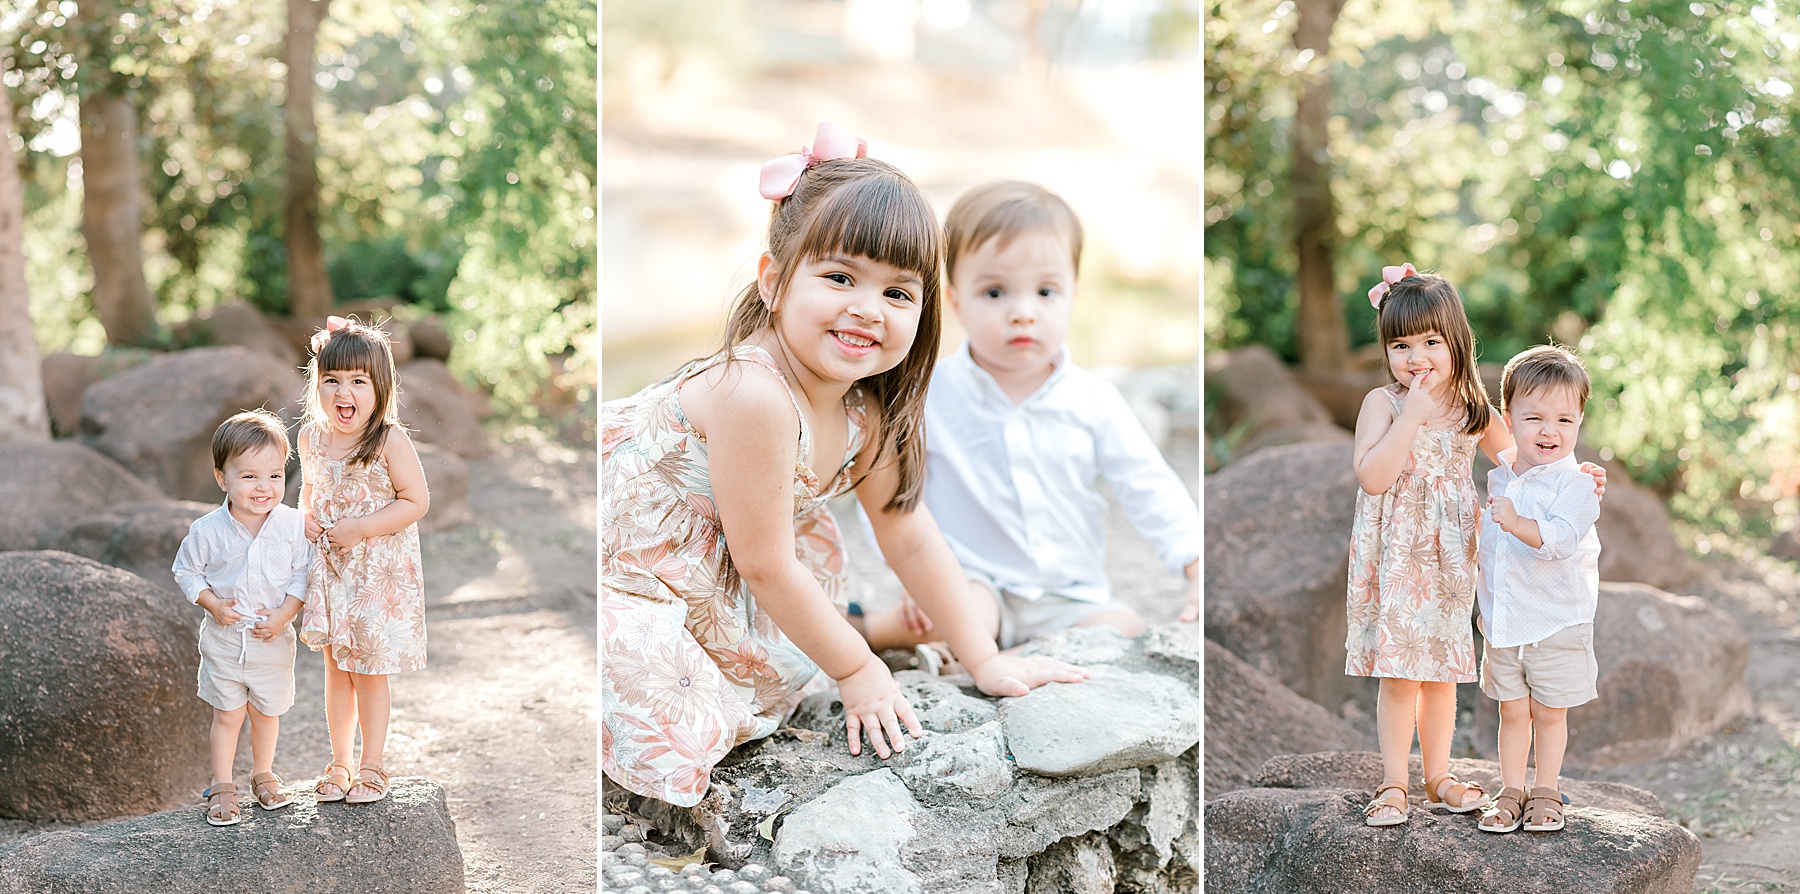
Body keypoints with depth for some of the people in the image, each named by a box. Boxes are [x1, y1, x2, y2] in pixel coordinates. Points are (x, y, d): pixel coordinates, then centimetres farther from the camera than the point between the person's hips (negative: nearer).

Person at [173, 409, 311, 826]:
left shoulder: (293, 525, -12)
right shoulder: (207, 530, -13)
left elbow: (302, 575, -5)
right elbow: (186, 572, 0)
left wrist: (284, 615, -16)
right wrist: (213, 604, -13)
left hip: (273, 639, 1)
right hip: (224, 640, -1)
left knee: (267, 712, 16)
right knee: (227, 714, 7)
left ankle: (263, 775, 37)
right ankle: (221, 787, 22)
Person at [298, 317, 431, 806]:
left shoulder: (390, 440, -16)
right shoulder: (311, 437, 0)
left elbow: (417, 501, -15)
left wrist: (360, 528, -20)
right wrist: (306, 518, -2)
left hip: (380, 571, -4)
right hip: (327, 568, 4)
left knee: (369, 673, 5)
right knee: (335, 669, 13)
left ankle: (371, 767, 21)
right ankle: (339, 762, 28)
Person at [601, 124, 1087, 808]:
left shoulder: (865, 406, -7)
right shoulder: (755, 393, -33)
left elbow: (907, 532, 7)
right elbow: (765, 567, -25)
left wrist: (984, 660, 9)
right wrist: (858, 671, -13)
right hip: (622, 568, -9)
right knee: (680, 745, -19)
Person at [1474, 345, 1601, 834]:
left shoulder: (1574, 484, -14)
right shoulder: (1496, 475, 4)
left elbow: (1560, 539, -29)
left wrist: (1516, 522, -39)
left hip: (1557, 622, -4)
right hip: (1500, 620, 4)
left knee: (1549, 712, 8)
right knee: (1512, 710, 11)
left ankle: (1546, 793, 23)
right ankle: (1510, 791, 22)